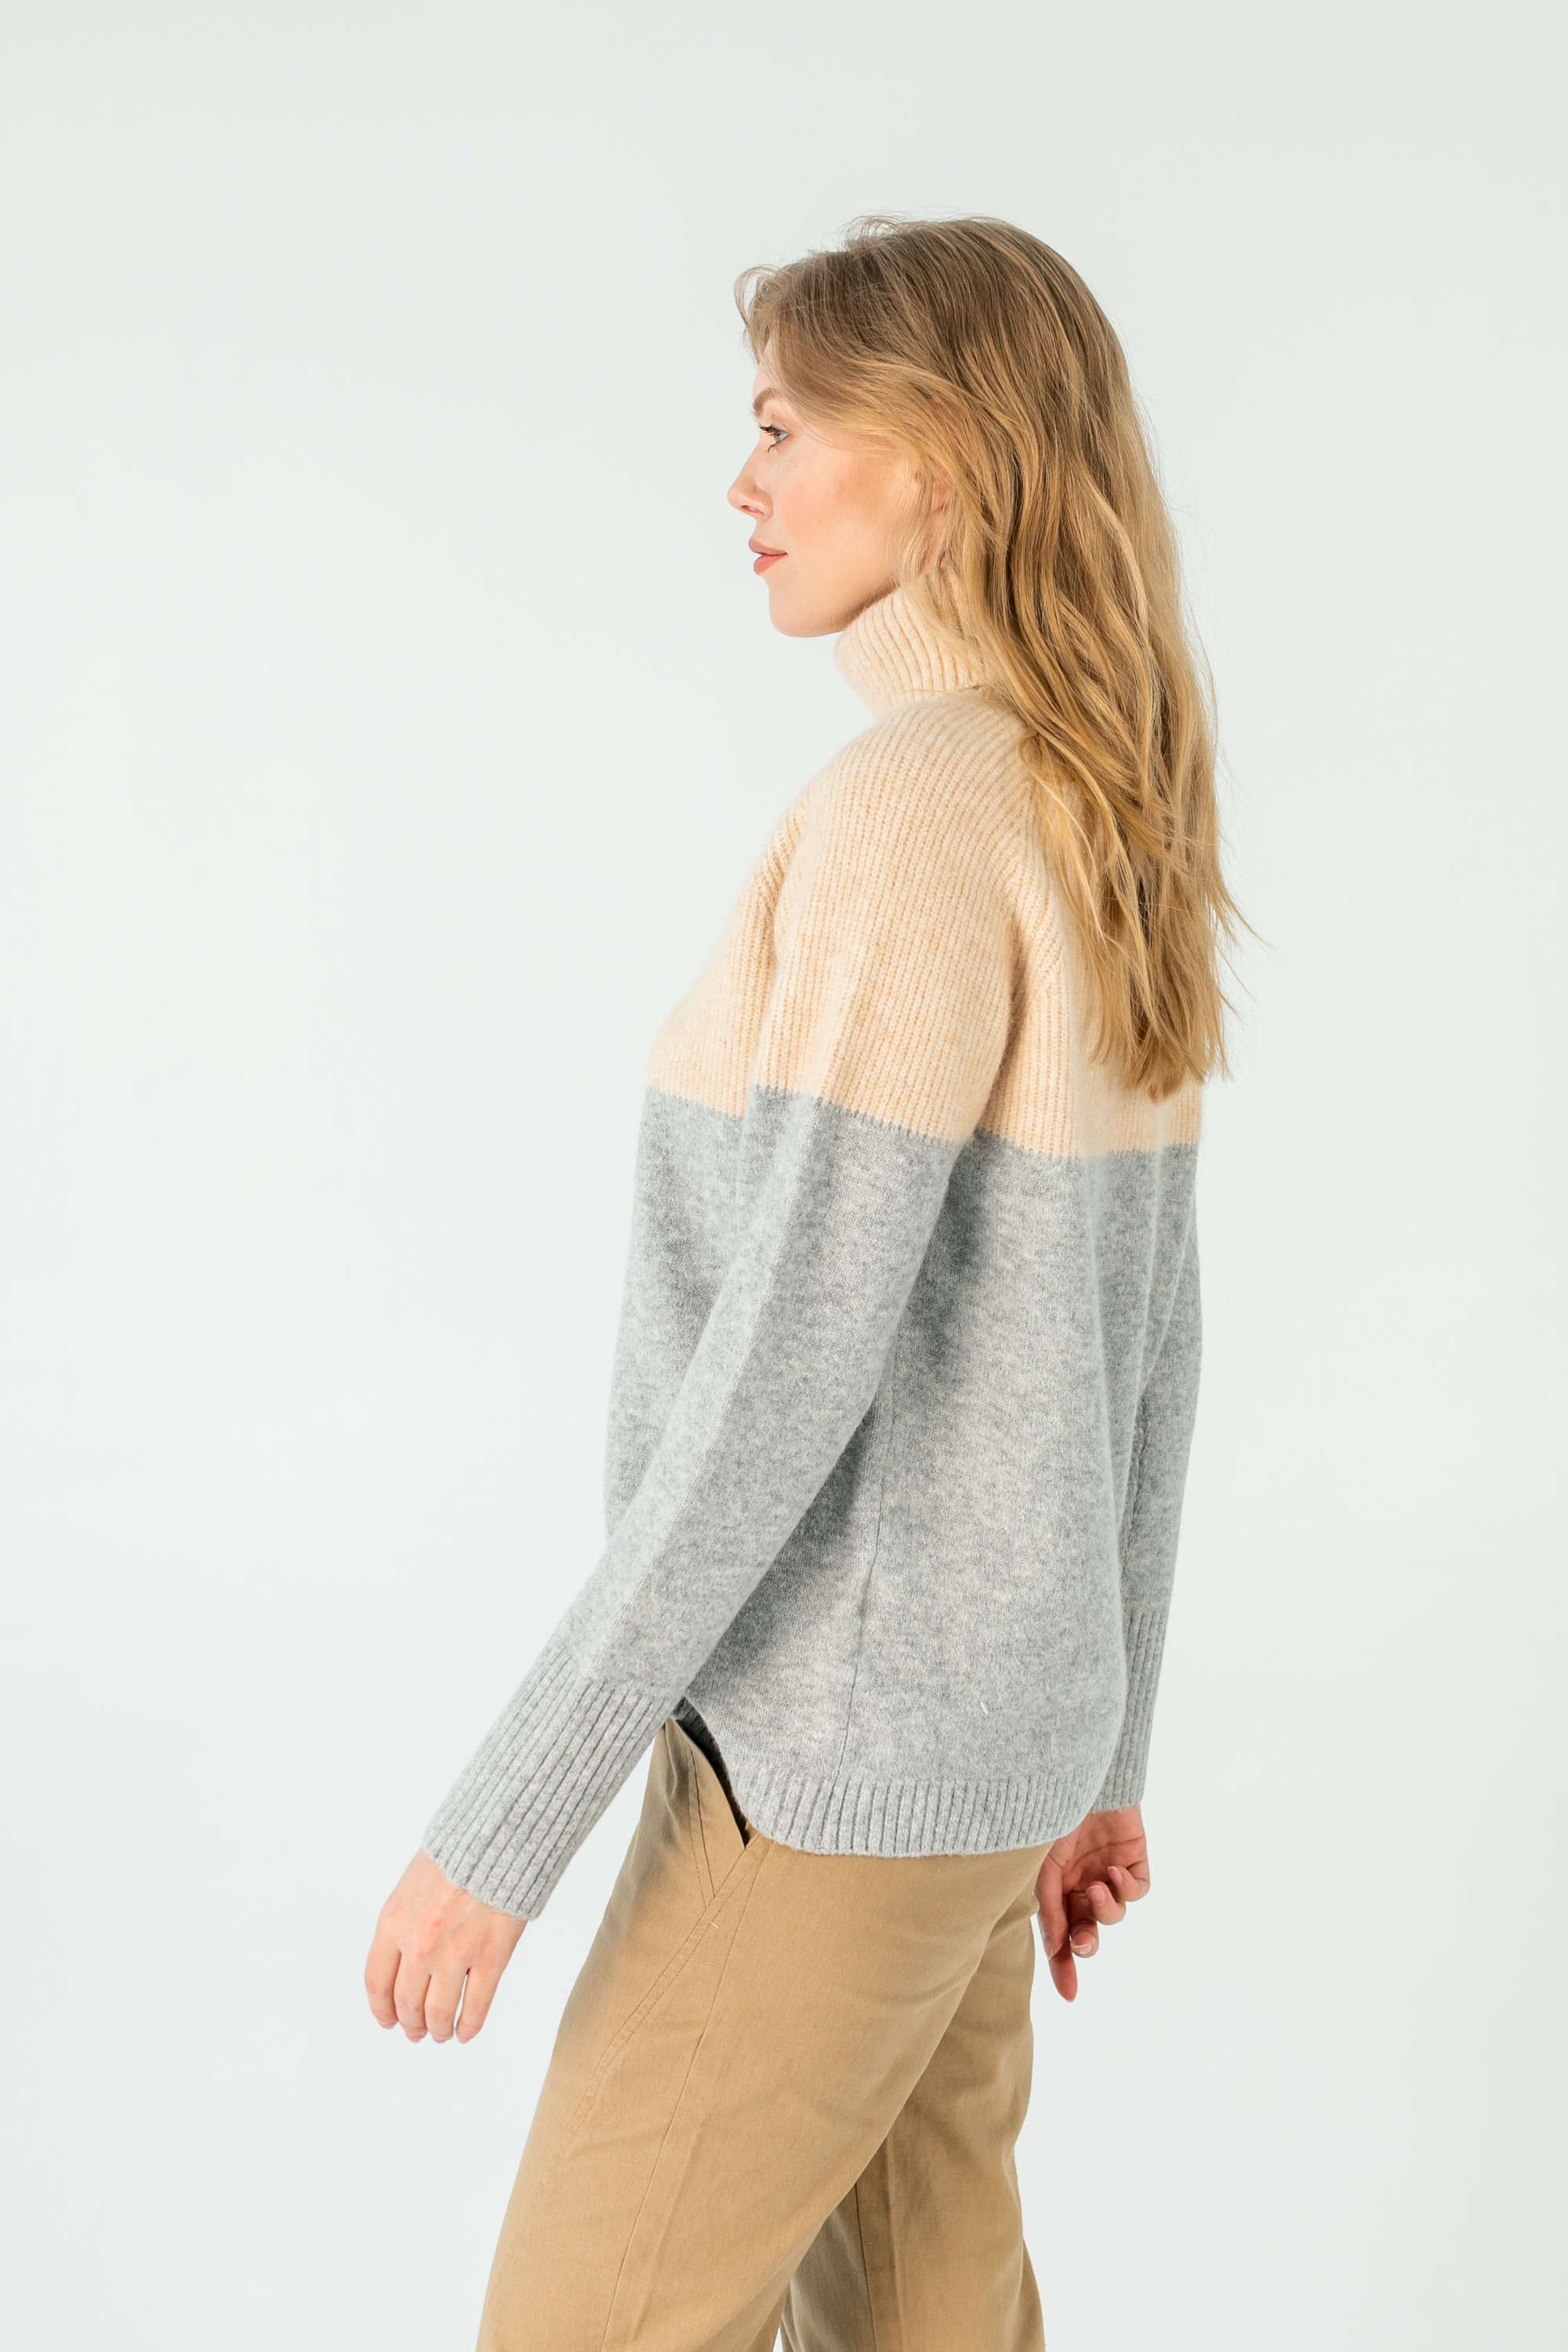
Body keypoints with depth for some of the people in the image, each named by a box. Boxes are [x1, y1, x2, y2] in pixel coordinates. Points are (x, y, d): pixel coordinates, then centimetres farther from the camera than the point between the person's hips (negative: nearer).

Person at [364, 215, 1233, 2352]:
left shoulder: (915, 819, -23)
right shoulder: (1113, 847, 7)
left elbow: (795, 1362, -26)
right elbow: (1145, 1342, 12)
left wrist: (504, 1824, -20)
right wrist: (1095, 1745, 21)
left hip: (845, 1749, -9)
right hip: (988, 1708, 9)